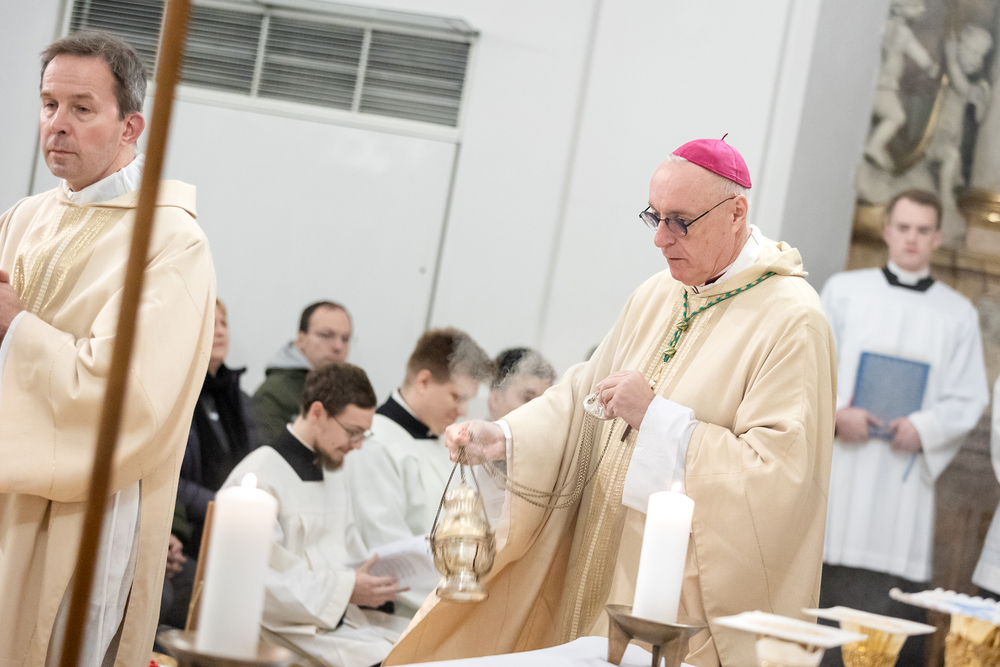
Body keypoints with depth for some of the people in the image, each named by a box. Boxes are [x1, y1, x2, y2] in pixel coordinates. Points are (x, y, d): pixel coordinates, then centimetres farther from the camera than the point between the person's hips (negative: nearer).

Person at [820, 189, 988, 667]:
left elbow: (968, 400, 7)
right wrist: (835, 413, -12)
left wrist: (923, 428, -11)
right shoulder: (844, 290, 11)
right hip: (837, 462, 0)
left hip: (906, 469, 0)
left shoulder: (959, 314, 12)